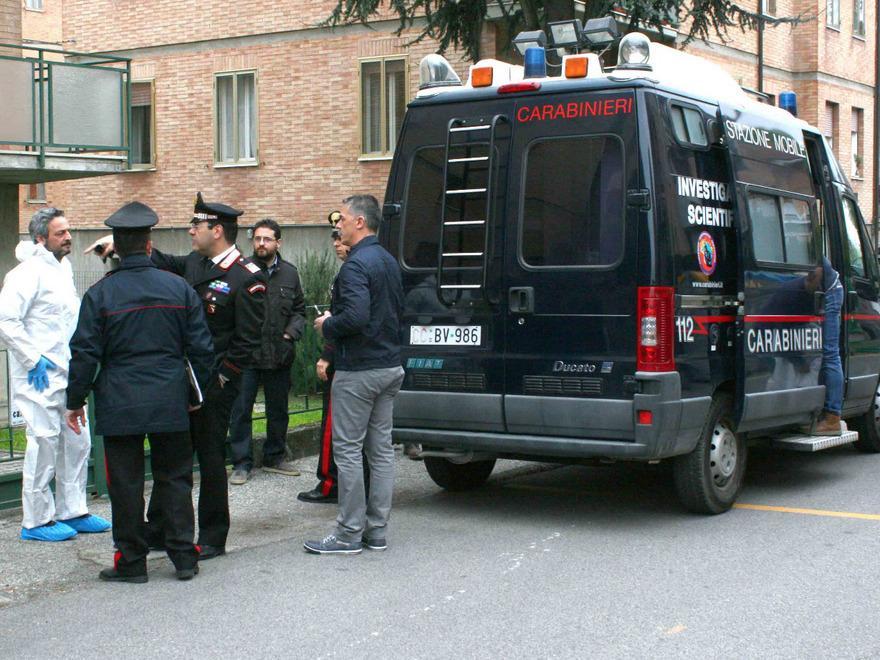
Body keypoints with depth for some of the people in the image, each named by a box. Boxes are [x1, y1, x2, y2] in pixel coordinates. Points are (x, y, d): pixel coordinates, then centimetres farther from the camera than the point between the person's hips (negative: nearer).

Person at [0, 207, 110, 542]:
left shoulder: (63, 267, 14)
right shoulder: (28, 272, -13)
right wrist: (33, 360, -19)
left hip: (67, 373, 9)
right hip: (40, 376, -9)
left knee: (78, 442, 12)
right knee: (44, 445, -3)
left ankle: (72, 511, 23)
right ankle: (37, 521, 7)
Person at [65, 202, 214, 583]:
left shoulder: (100, 294, -5)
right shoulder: (180, 288, 2)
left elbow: (85, 353, -5)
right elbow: (201, 347, 5)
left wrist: (75, 401, 5)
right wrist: (196, 392, 17)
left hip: (119, 404, -2)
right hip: (170, 402, 2)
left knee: (125, 483, 5)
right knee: (174, 478, 11)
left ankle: (131, 562, 12)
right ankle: (184, 558, 14)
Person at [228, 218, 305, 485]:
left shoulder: (290, 273, 7)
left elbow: (299, 310, 17)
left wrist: (291, 332, 1)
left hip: (279, 354, 4)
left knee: (278, 409, 15)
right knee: (241, 409, 0)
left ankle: (274, 457, 30)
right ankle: (242, 463, 10)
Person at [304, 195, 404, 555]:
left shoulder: (356, 264, -17)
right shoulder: (388, 261, 13)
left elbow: (356, 316, -29)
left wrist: (327, 326, -9)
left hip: (358, 372, -9)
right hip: (390, 366, 9)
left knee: (348, 450, -2)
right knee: (381, 448, 10)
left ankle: (349, 534, 2)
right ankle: (376, 531, 16)